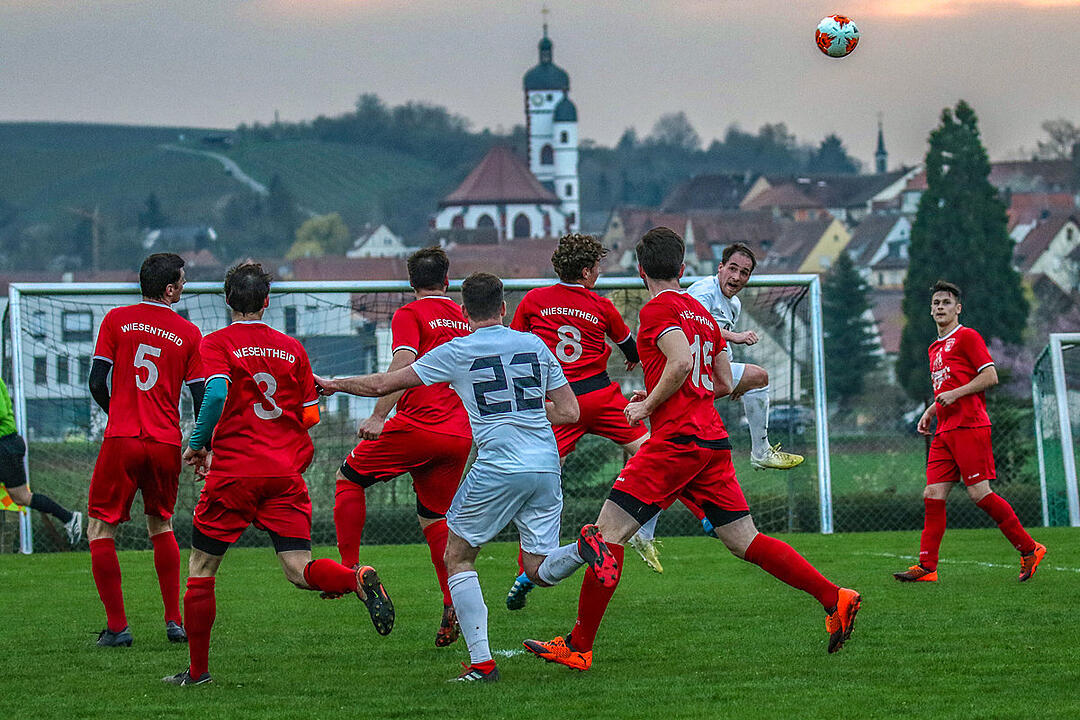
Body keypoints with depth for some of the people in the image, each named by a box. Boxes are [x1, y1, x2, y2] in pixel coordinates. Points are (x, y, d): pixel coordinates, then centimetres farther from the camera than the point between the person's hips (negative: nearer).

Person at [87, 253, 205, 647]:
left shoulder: (117, 320, 1)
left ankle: (117, 626, -1)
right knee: (161, 526, 22)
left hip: (121, 440, -2)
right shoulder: (188, 334, 2)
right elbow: (201, 400, 1)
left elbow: (97, 383, -1)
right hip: (167, 444, 2)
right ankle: (174, 621, 17)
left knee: (100, 530, 7)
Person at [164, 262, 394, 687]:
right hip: (285, 473, 3)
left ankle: (197, 670, 13)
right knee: (299, 571, -4)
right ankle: (358, 580, -34)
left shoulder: (217, 344, -1)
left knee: (200, 570, 11)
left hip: (233, 474, -3)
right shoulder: (292, 349, 11)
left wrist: (197, 445, -6)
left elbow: (216, 394, -19)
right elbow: (310, 417, 12)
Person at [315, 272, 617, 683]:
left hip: (498, 469, -4)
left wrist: (335, 384, 23)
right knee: (539, 570, 13)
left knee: (458, 557, 12)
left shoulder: (457, 352, 1)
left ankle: (481, 662, 0)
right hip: (547, 465, 4)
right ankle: (583, 547, -21)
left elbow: (384, 384, 7)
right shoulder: (535, 345, 13)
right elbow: (569, 411, 14)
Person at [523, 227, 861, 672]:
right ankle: (834, 598, 4)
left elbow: (682, 362, -21)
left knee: (608, 533, -7)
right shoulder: (702, 313, 19)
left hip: (677, 439, -8)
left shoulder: (658, 309, -5)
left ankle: (578, 647, -9)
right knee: (745, 541, 11)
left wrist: (647, 406, -8)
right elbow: (725, 382, 23)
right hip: (713, 439, 8)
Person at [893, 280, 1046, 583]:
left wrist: (955, 394, -15)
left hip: (969, 426, -8)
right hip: (945, 432, 8)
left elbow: (991, 376, -10)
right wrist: (929, 413, 18)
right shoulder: (935, 348, 23)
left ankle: (1029, 550, -3)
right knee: (933, 496, -1)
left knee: (980, 493, -12)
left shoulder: (967, 337, -2)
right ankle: (927, 567, -2)